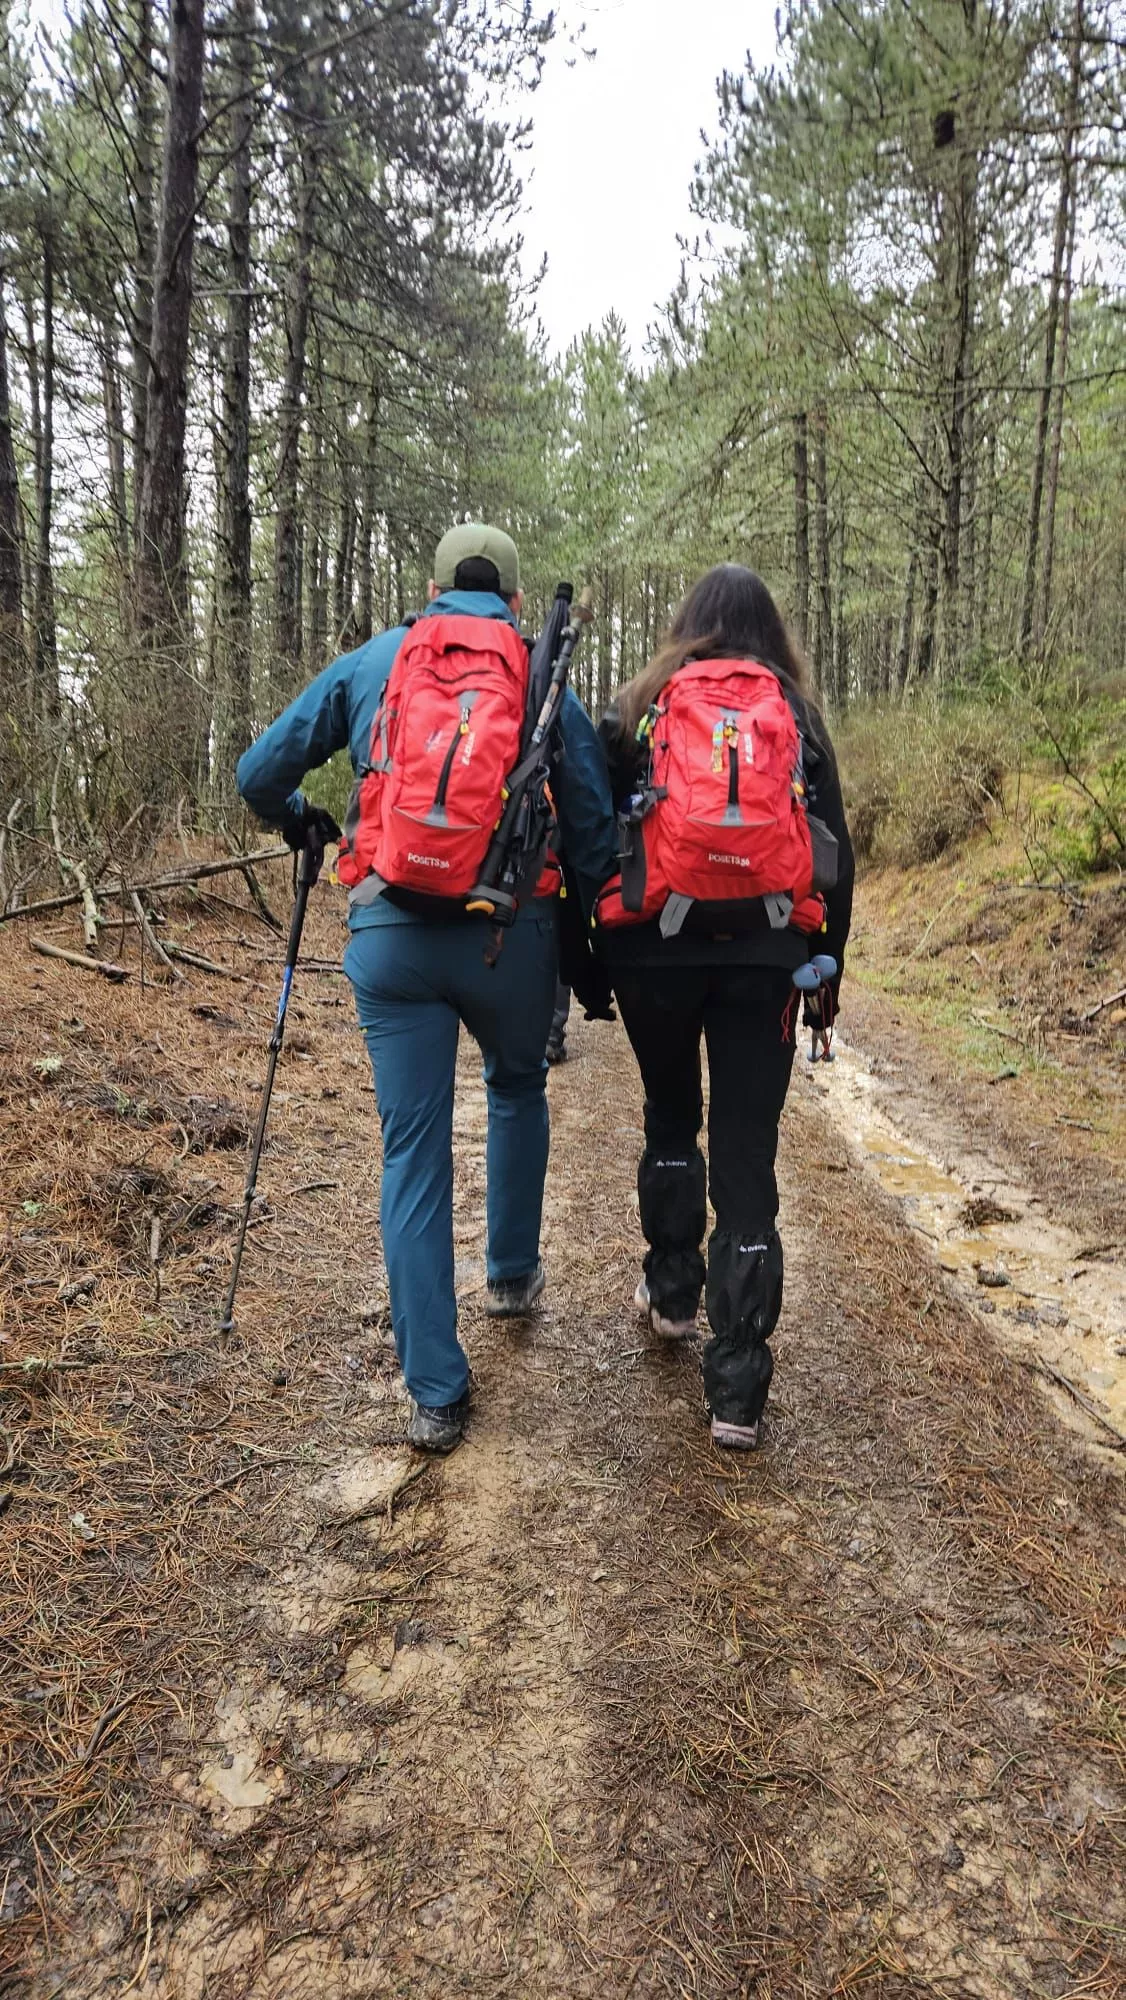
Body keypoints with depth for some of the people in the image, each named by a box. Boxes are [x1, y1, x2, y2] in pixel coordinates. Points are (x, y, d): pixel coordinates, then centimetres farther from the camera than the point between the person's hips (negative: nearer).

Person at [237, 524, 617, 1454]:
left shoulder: (370, 663, 11)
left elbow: (259, 773, 11)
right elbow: (592, 823, 4)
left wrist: (301, 820, 32)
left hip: (390, 933, 0)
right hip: (509, 930, 0)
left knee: (414, 1153, 6)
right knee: (518, 1088, 29)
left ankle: (435, 1393, 9)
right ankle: (512, 1272, 42)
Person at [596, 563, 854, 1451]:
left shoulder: (638, 709, 7)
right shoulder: (798, 714, 9)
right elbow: (836, 851, 8)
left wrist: (587, 948, 14)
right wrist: (826, 970, 14)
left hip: (655, 946, 0)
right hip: (766, 954, 0)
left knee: (670, 1118, 23)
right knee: (747, 1154, 1)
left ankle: (671, 1292, 35)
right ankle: (739, 1387, 2)